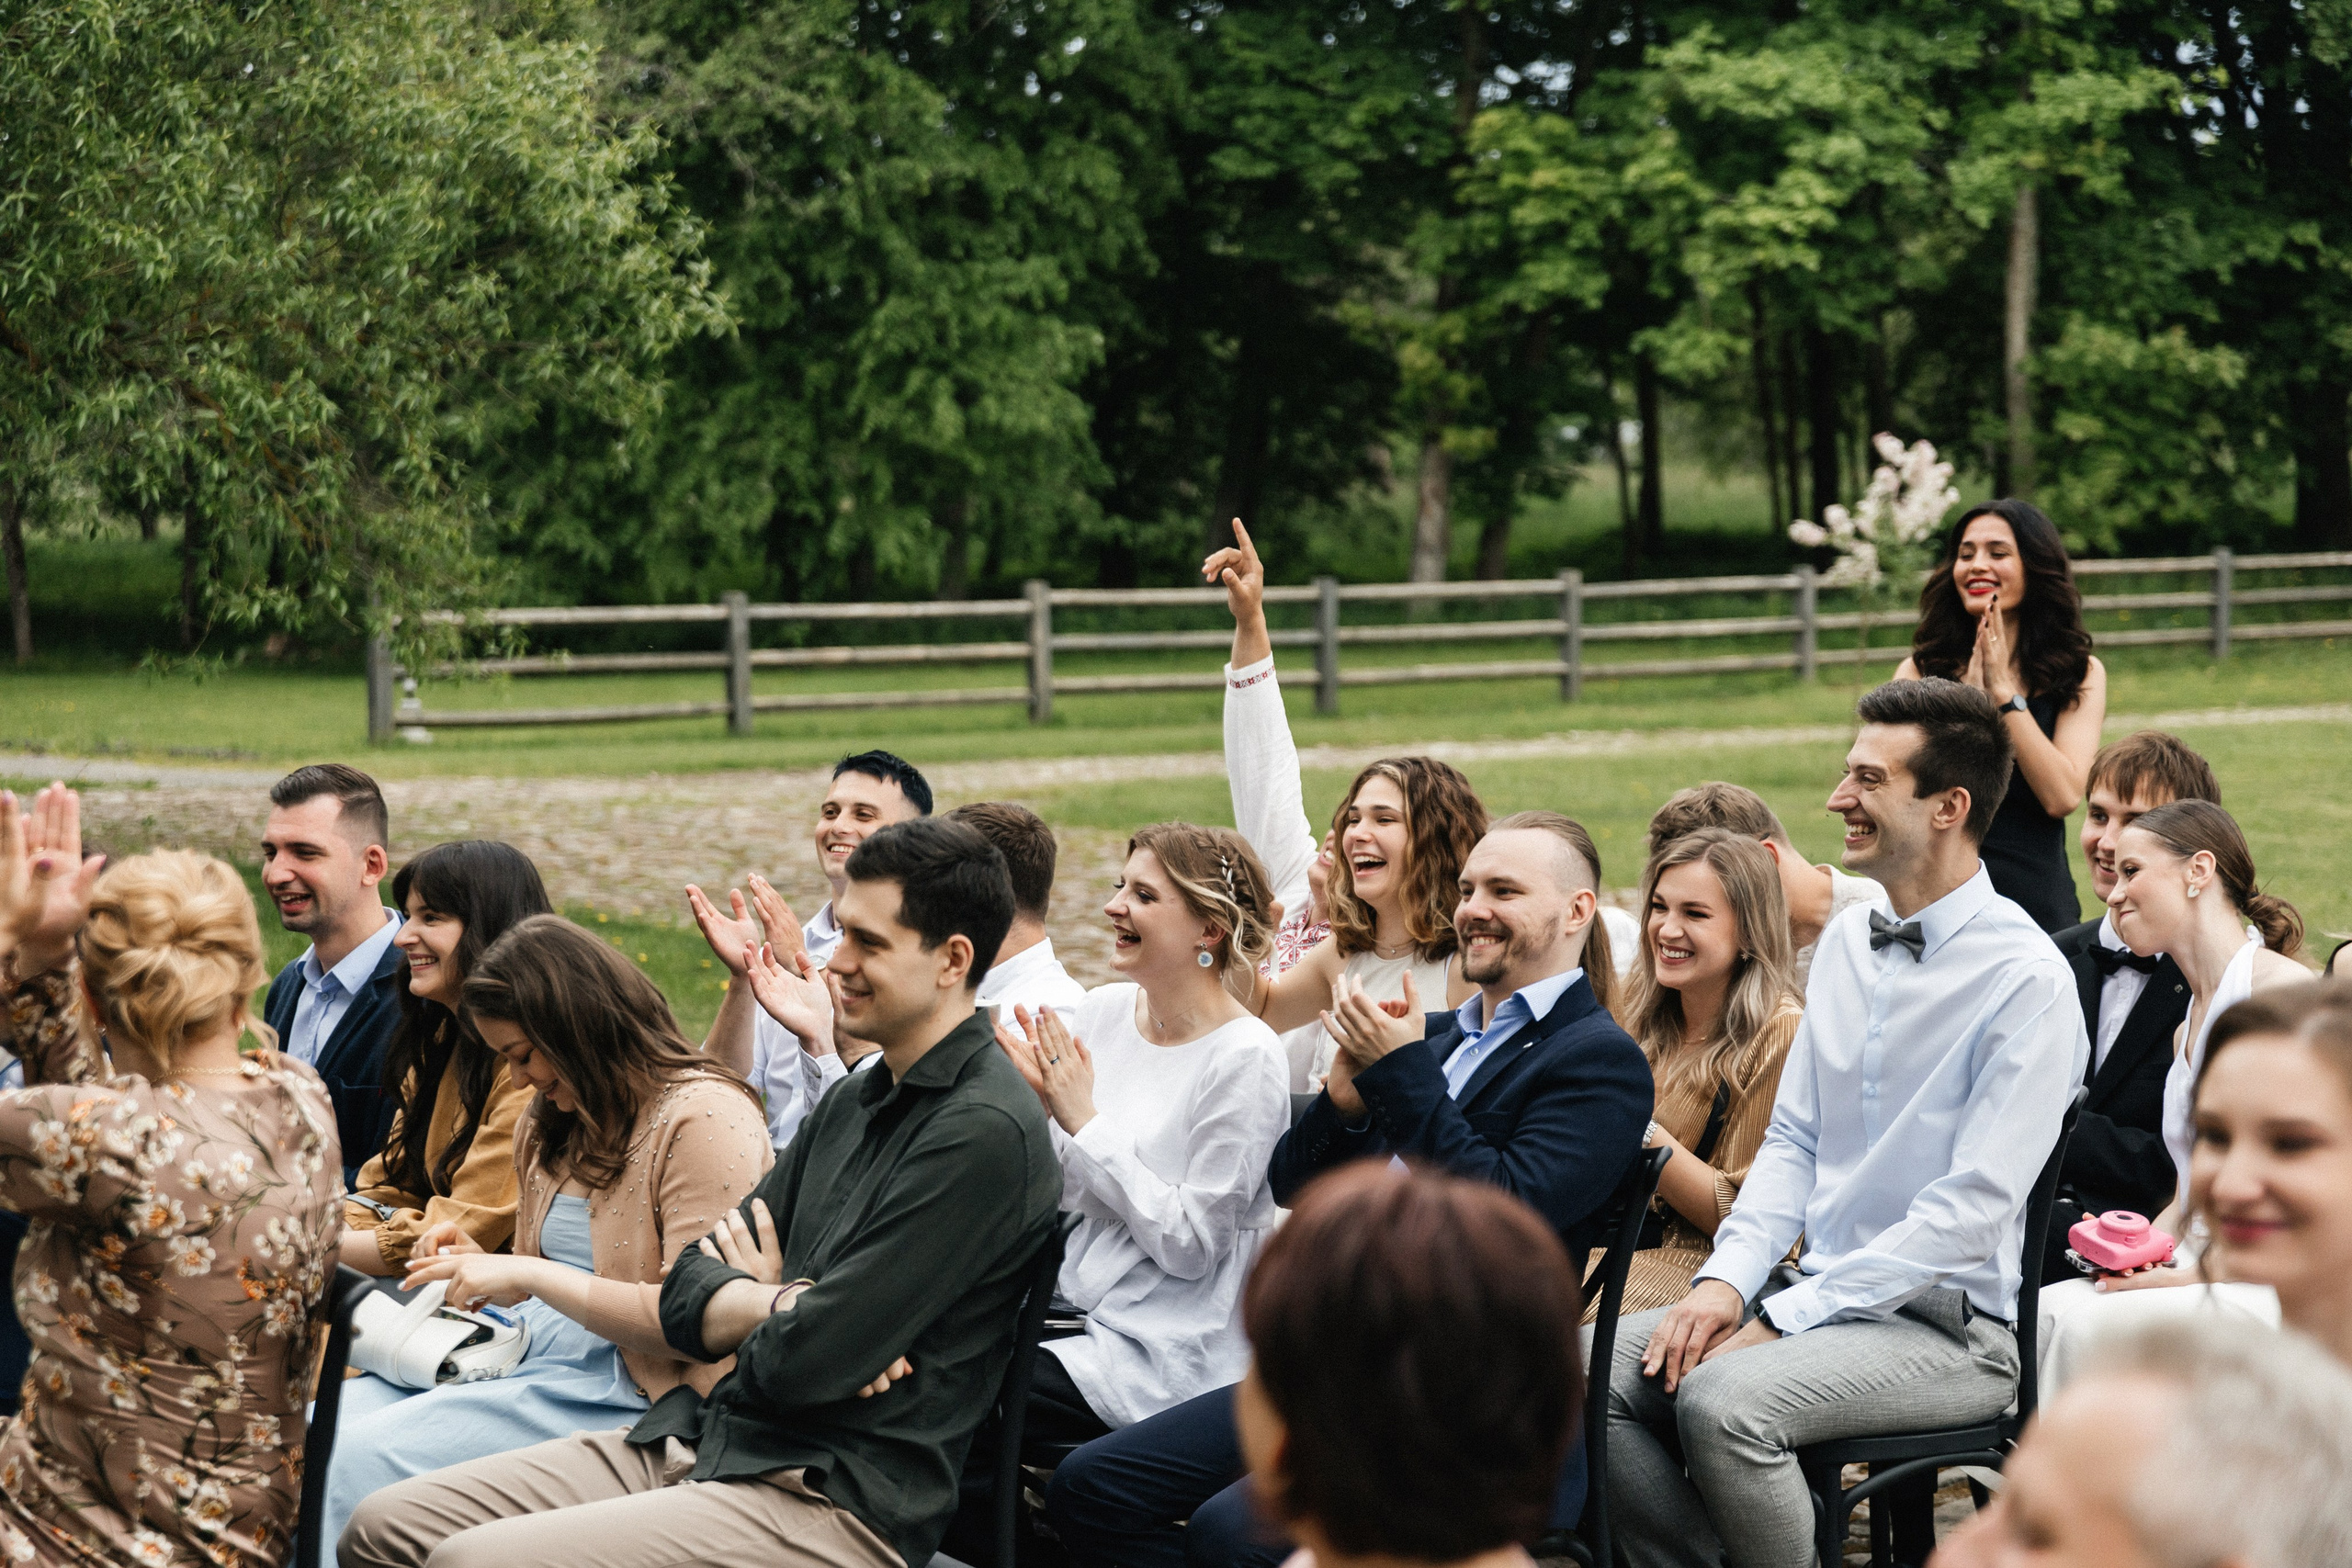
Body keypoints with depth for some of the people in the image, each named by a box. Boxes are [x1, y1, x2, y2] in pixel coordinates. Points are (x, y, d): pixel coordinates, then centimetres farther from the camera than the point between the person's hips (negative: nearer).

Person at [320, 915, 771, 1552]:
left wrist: (530, 1275, -17)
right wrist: (482, 1263, 6)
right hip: (524, 1356, 9)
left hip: (622, 1392, -9)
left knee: (357, 1459, -23)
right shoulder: (557, 1121, 18)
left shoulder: (705, 1118, -11)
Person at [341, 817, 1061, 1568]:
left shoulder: (985, 1132, -15)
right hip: (701, 1440, 9)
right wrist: (783, 1306, -10)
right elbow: (685, 1301, 12)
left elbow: (804, 1363, -19)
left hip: (837, 1500, -9)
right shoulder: (854, 1103, 17)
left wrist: (744, 1302, 4)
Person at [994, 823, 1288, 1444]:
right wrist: (1042, 1103, -8)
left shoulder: (1247, 1059, -15)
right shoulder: (1104, 1010, 4)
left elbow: (1189, 1245, -16)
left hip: (1175, 1355, -6)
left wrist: (1084, 1120, -16)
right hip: (1082, 1297, 6)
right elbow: (1065, 1194, 12)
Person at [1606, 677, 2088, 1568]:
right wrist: (1726, 1280, -5)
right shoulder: (1845, 942, 11)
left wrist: (1780, 1321, -19)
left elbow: (1970, 1212, -19)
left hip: (1950, 1327, -7)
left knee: (1722, 1400, -30)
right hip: (1823, 1297, 7)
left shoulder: (2026, 977, -14)